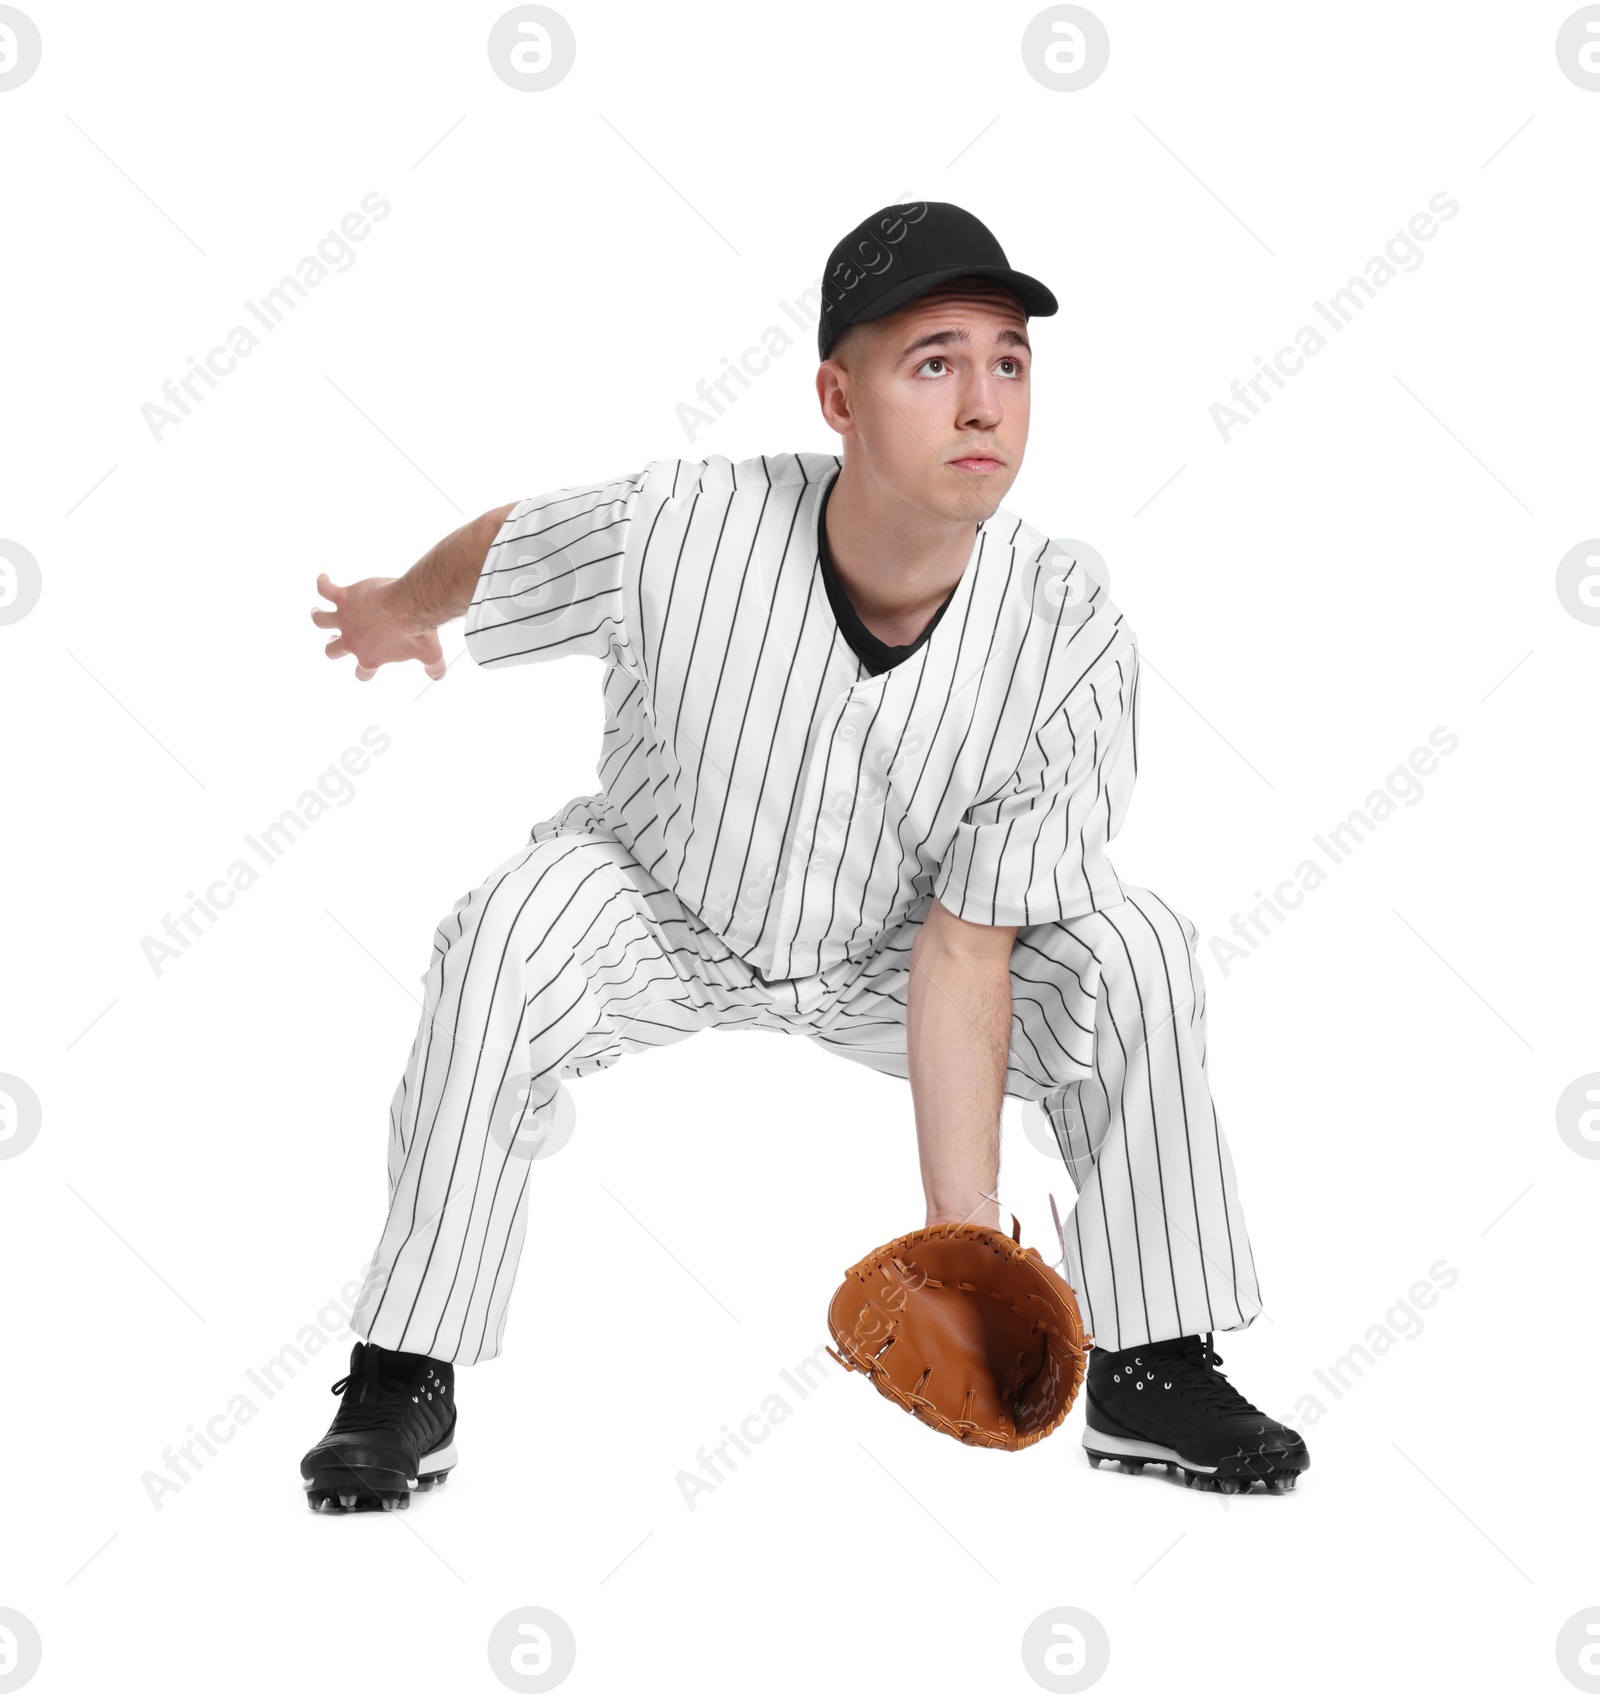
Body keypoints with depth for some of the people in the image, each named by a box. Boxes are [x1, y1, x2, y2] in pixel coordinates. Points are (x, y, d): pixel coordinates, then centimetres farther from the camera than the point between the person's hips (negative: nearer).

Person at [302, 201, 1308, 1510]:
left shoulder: (1069, 642, -29)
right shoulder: (672, 534, -32)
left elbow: (963, 949, -25)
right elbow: (492, 548, -8)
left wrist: (961, 1234, -29)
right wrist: (397, 609, 15)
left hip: (891, 950, 1)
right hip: (661, 914, -1)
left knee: (1135, 952, -22)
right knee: (507, 939, -32)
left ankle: (1152, 1372, -5)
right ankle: (404, 1379, -15)